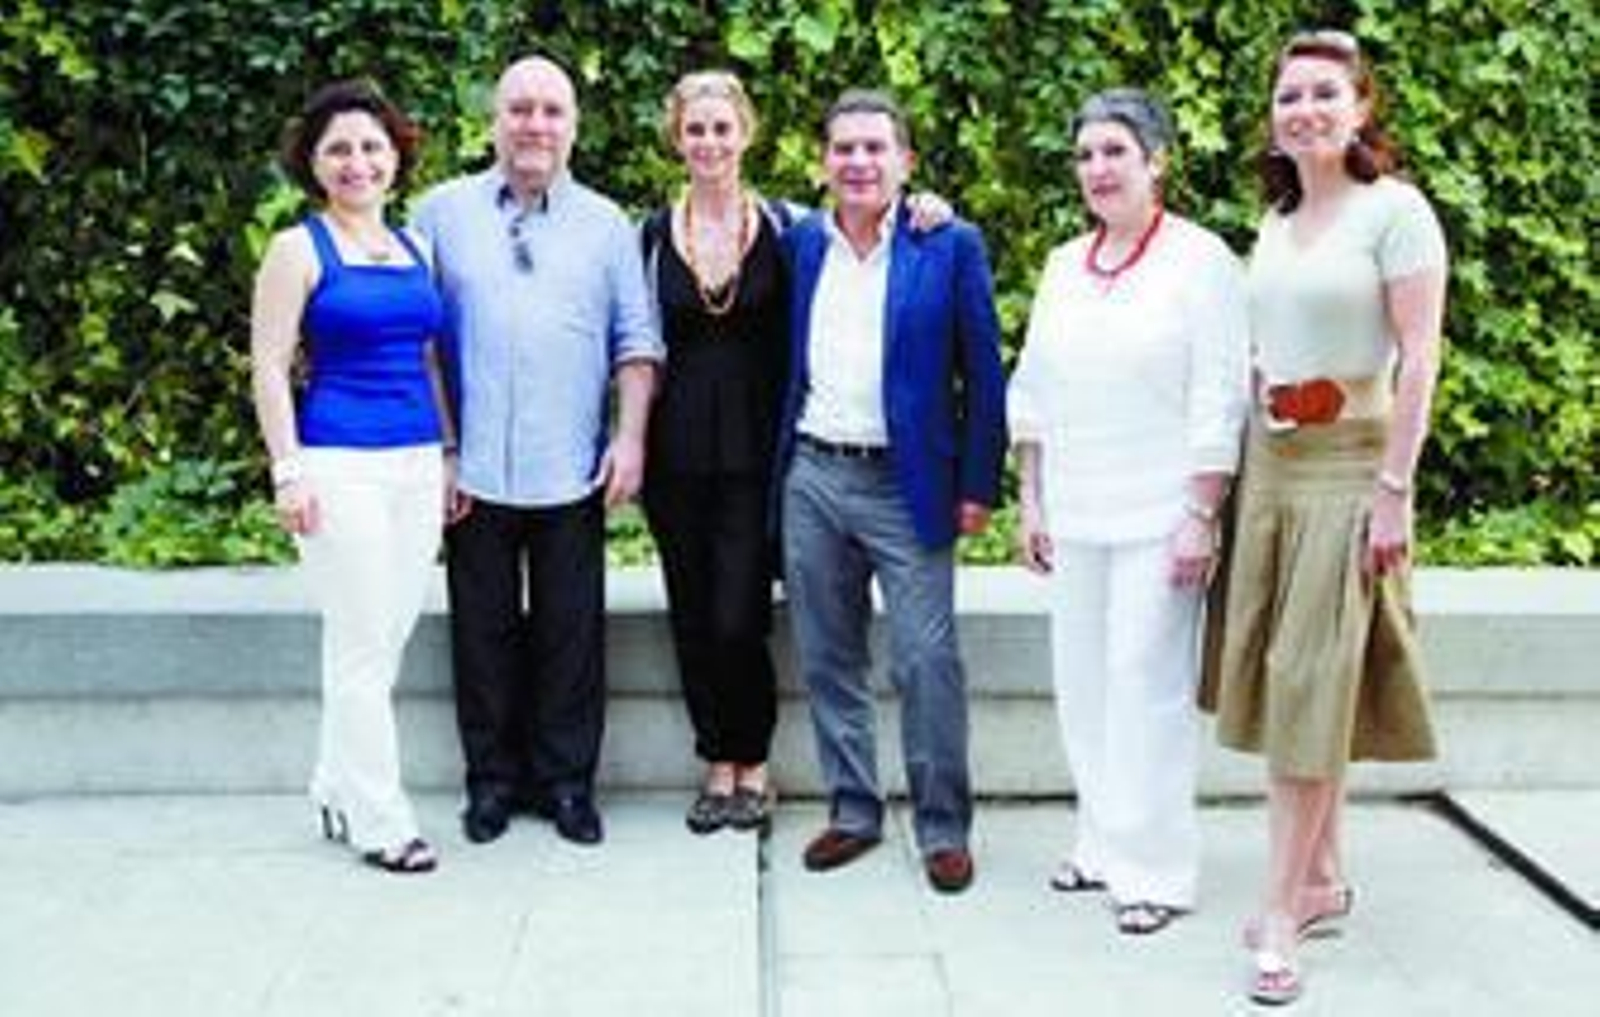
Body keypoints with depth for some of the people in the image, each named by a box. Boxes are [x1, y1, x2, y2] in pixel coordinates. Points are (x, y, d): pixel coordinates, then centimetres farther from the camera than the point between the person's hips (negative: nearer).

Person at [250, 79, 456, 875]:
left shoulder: (413, 248, 15)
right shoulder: (298, 249, -1)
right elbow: (269, 367, -5)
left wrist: (450, 452, 15)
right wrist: (289, 470, -12)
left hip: (417, 464, 6)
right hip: (340, 464, -6)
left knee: (388, 638, 10)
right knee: (362, 644, -2)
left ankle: (338, 792, 24)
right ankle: (378, 821, 8)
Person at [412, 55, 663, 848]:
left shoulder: (606, 225, 8)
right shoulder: (443, 212, 5)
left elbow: (636, 342, 7)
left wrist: (631, 437, -3)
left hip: (572, 470, 1)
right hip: (474, 467, 0)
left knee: (572, 633, 5)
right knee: (483, 629, 8)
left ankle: (567, 781, 18)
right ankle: (492, 779, 21)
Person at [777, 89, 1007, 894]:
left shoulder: (951, 246, -2)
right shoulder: (800, 244, 9)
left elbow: (982, 374, -2)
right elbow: (785, 365, 14)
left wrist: (978, 486, -6)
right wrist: (776, 464, 5)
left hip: (906, 486, -4)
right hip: (811, 480, 4)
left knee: (927, 663, -4)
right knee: (827, 659, 11)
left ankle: (943, 827, 10)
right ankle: (852, 810, 24)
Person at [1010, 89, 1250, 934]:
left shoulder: (1200, 260, -4)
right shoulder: (1064, 265, 13)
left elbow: (1219, 402, -8)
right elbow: (1031, 390, 16)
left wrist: (1201, 517, -13)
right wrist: (1030, 500, 11)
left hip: (1159, 515, -6)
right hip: (1075, 514, 6)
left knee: (1148, 685, -5)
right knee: (1082, 682, 9)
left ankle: (1155, 870, 7)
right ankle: (1103, 843, 23)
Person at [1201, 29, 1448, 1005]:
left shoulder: (1395, 209, -7)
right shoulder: (1275, 223, 13)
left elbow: (1419, 358, -11)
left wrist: (1394, 490, -16)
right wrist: (1236, 475, 11)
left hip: (1349, 466, -7)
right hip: (1270, 465, 7)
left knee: (1312, 685, -6)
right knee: (1288, 679, 10)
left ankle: (1281, 910, 1)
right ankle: (1324, 876, 23)